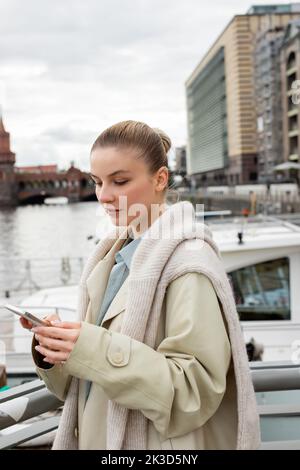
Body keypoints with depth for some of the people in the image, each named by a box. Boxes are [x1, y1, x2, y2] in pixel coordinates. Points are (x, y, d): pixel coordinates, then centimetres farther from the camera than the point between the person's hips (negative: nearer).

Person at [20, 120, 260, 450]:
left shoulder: (187, 260, -18)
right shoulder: (114, 255, 3)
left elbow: (198, 387, -23)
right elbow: (91, 376, 7)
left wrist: (95, 351, -30)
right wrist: (57, 350, -13)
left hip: (159, 444, -6)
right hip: (99, 437, 6)